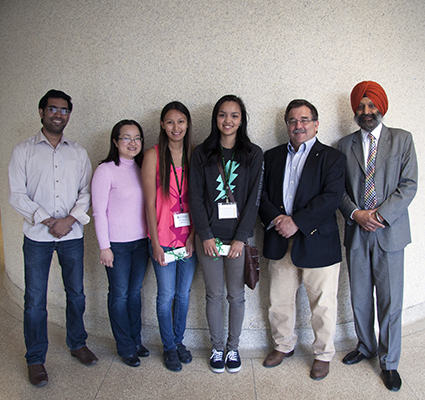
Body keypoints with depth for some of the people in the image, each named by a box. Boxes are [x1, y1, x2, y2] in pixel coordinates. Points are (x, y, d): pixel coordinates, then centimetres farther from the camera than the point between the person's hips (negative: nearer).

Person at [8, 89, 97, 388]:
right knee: (35, 301, 5)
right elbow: (16, 195, -4)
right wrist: (47, 220, -13)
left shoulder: (78, 153, 9)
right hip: (37, 236, -2)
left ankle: (77, 343, 33)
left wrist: (70, 219, -11)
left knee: (76, 294, 13)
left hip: (72, 235, 2)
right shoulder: (24, 151, 2)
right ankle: (36, 359, 22)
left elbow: (86, 191, 4)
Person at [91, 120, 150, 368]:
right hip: (117, 243, -5)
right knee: (120, 295, 7)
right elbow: (99, 211, -10)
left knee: (135, 291, 16)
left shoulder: (142, 169, 6)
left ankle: (136, 340, 32)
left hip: (141, 241, 5)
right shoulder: (106, 170, -10)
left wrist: (151, 238, 7)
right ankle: (126, 347, 24)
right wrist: (104, 247, -12)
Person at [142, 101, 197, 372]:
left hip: (189, 238, 3)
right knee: (166, 295, 9)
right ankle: (169, 347, 30)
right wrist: (155, 242, -9)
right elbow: (150, 202, -7)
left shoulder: (194, 155, 2)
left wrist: (193, 236, -5)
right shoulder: (154, 155, -6)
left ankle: (179, 341, 37)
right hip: (164, 239, -3)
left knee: (184, 293, 16)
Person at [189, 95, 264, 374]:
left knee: (237, 296, 10)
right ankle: (217, 348, 30)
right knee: (214, 295, 11)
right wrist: (205, 235, -8)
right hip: (208, 237, 1)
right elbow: (196, 197, 0)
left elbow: (254, 199, -3)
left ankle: (233, 348, 30)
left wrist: (240, 237, -10)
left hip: (239, 237, 0)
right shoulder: (202, 154, 3)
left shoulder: (253, 154, 1)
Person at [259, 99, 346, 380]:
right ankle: (284, 345, 39)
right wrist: (276, 218, -12)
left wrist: (296, 222, -20)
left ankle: (323, 354, 32)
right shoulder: (272, 156, 12)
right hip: (280, 243, 4)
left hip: (318, 243, -3)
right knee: (280, 301, 16)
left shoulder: (332, 157, -1)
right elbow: (261, 193, 6)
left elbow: (331, 197, -13)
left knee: (323, 305, 9)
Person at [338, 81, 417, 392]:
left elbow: (409, 185, -5)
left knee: (390, 302, 5)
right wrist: (355, 213, -11)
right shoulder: (345, 145, 8)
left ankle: (389, 362, 23)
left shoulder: (402, 139, 3)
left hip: (389, 232, -2)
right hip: (356, 233, 2)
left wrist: (380, 215, -14)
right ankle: (366, 347, 35)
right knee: (360, 299, 12)